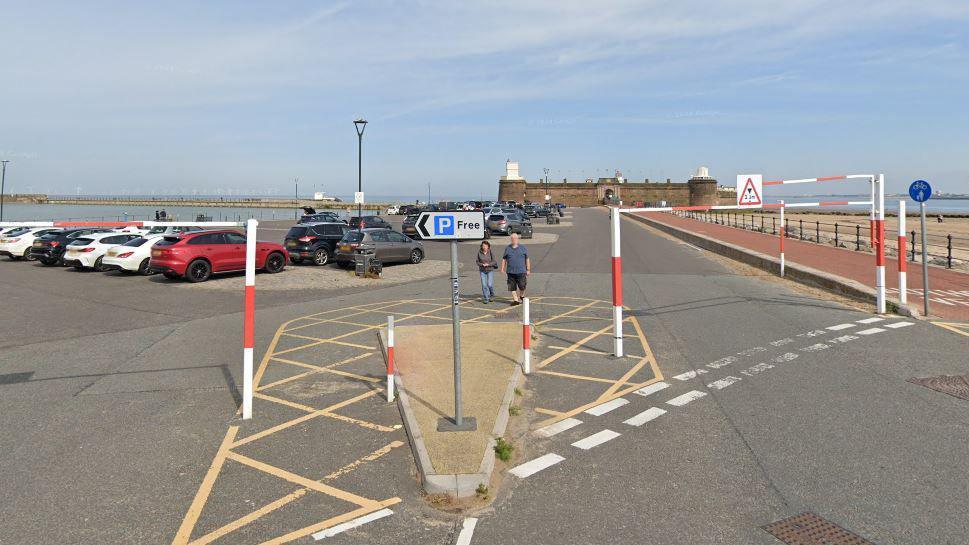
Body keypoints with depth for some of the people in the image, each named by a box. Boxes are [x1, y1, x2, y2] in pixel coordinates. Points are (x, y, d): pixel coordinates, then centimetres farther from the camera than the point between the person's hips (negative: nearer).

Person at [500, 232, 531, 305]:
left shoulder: (522, 248, 6)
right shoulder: (507, 248, 9)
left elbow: (527, 259, 10)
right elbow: (504, 259, 15)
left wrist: (528, 269, 7)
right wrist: (502, 268, 6)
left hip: (521, 271, -2)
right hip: (511, 272, 2)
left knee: (522, 286, -7)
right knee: (512, 287, 2)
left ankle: (521, 296, 22)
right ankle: (516, 300, 13)